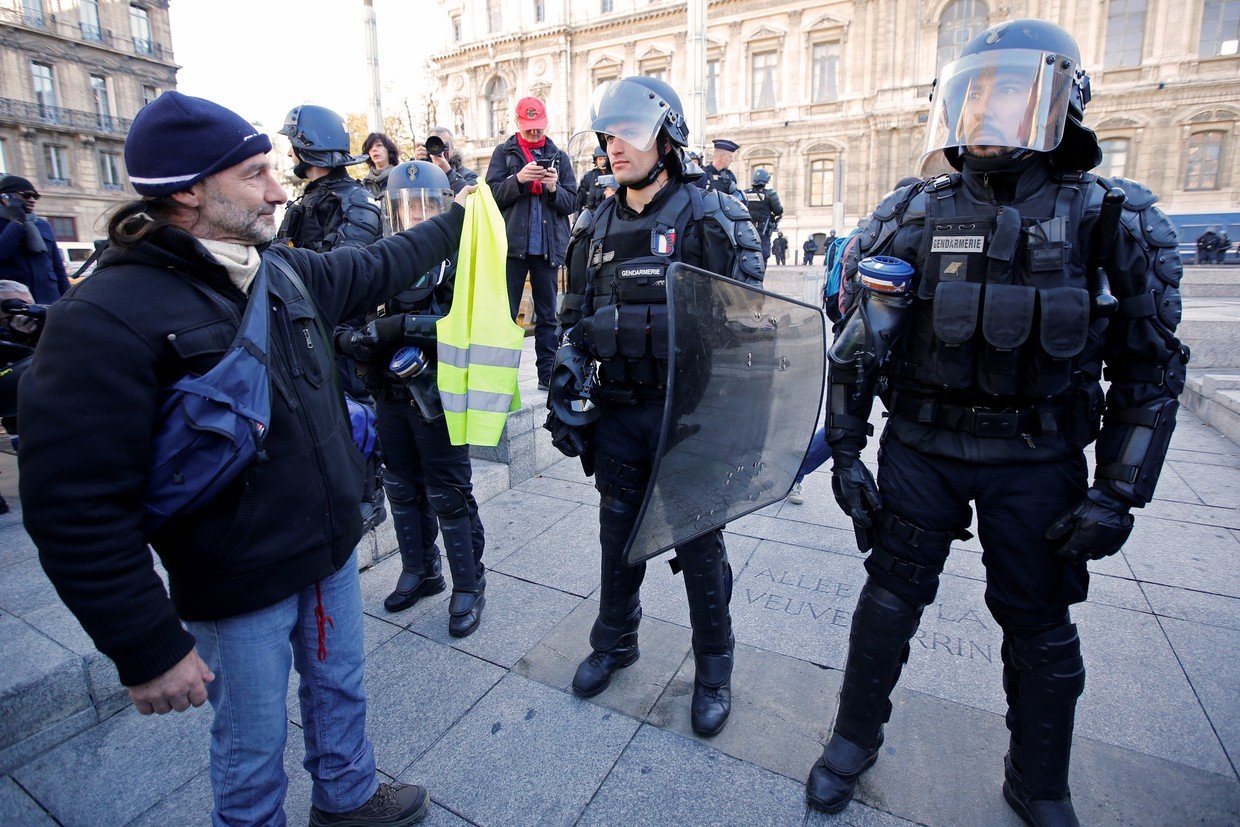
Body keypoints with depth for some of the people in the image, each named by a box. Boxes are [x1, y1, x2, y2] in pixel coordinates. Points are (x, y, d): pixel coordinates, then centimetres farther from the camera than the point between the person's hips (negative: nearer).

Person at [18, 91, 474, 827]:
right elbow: (76, 508, -22)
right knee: (254, 751, 16)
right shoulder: (106, 319, -21)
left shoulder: (285, 271, 0)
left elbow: (378, 267, 18)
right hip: (238, 594, -6)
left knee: (341, 692, 27)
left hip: (332, 552, 7)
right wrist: (147, 649, -18)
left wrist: (457, 218, 27)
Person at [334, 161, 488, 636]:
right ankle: (420, 571, 37)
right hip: (391, 396, 6)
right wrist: (354, 339, -17)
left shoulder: (460, 258, -7)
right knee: (402, 488, 17)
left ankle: (468, 585, 20)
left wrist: (398, 325, -26)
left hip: (438, 396, -5)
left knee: (449, 495, 3)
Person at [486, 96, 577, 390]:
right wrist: (519, 179, -16)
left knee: (547, 315, 7)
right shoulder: (505, 153, 8)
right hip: (513, 244, -1)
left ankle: (548, 374, 14)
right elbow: (492, 195, -2)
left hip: (548, 246, 2)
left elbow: (571, 203, 7)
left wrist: (554, 188, -12)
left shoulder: (558, 156, 12)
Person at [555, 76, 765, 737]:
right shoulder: (596, 227, 8)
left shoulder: (706, 220, -8)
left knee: (699, 544, 8)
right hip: (619, 411, 5)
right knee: (619, 532, 18)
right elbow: (576, 317, 13)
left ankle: (713, 668, 30)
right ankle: (614, 640, 41)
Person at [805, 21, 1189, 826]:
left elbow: (1151, 372, 0)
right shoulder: (915, 215, -3)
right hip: (920, 448, 0)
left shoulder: (1114, 224, -4)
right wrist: (845, 453, -5)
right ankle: (855, 738, 33)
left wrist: (1119, 493, -6)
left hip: (1038, 463, 1)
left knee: (1040, 626, 13)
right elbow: (859, 345, -3)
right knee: (891, 598, 10)